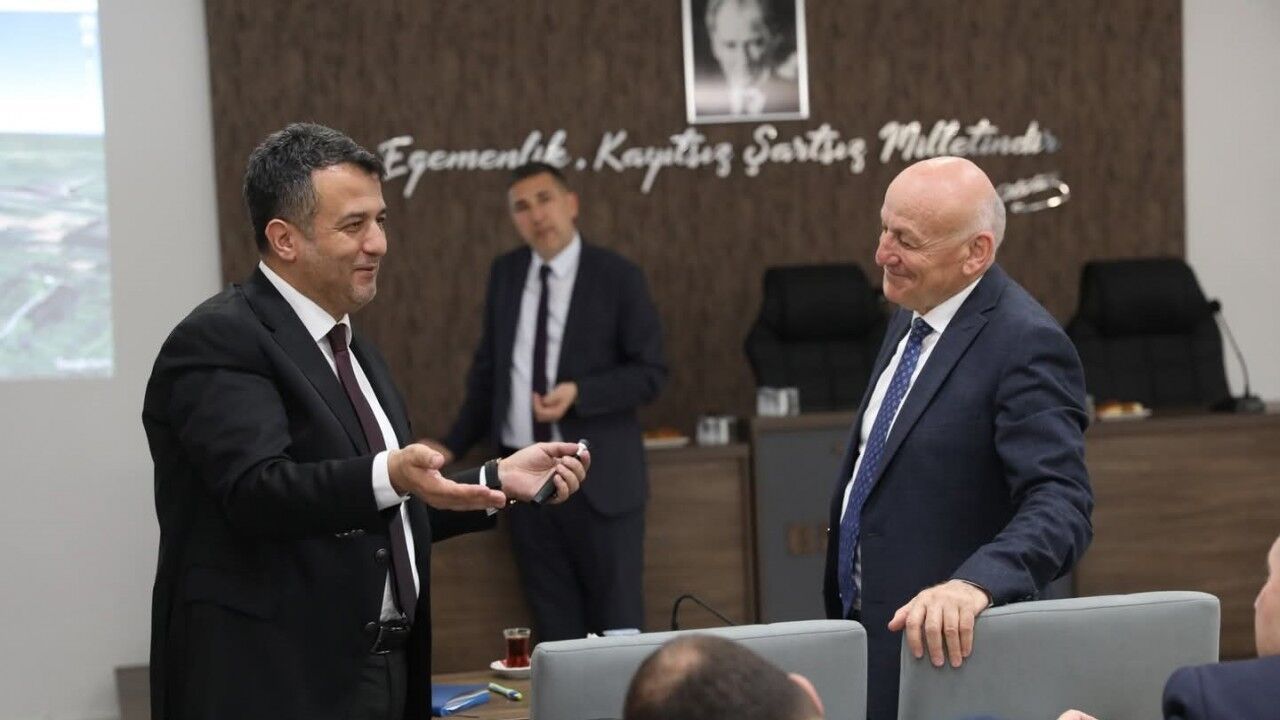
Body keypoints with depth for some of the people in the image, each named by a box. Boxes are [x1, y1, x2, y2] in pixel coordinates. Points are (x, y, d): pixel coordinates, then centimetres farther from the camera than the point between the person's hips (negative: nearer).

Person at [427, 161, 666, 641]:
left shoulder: (617, 277, -5)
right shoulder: (505, 273, 8)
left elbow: (651, 372, -7)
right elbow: (488, 367, 16)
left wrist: (579, 394, -20)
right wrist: (454, 445, 11)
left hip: (597, 475, -4)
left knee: (616, 618, 3)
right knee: (553, 622, 8)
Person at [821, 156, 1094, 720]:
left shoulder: (1025, 345, -20)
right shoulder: (913, 317, 7)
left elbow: (1060, 508, -27)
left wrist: (975, 583, -42)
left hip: (941, 640, -8)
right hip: (861, 626, 8)